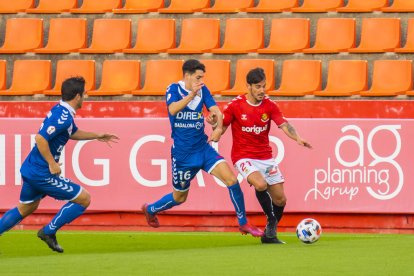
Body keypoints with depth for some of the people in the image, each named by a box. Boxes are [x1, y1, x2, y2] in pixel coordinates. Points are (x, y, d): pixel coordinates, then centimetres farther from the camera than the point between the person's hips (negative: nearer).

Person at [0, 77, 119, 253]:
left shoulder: (61, 111, 11)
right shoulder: (63, 117, -21)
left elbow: (73, 133, 31)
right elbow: (40, 138, -30)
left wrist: (97, 136, 33)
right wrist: (52, 164, -22)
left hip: (30, 170, 10)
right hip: (42, 173, -10)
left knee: (25, 209, 27)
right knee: (84, 199, -2)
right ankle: (49, 232, 4)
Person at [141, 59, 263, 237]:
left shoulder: (202, 90, 1)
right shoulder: (174, 89, -11)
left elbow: (215, 111, -8)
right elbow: (173, 109, -30)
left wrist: (218, 129, -29)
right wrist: (192, 94, -45)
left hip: (203, 148, 4)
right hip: (182, 153, -3)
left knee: (231, 179, -14)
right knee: (179, 197, 12)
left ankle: (243, 223, -1)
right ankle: (150, 209, 42)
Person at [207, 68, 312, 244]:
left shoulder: (269, 105, -1)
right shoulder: (235, 105, -8)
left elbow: (284, 125, -10)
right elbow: (221, 128, 0)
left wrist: (297, 138, -29)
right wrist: (214, 123, -24)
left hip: (265, 157, 4)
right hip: (244, 157, -4)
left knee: (280, 199, 3)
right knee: (260, 184, -32)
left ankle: (270, 235, 24)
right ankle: (271, 222, -10)